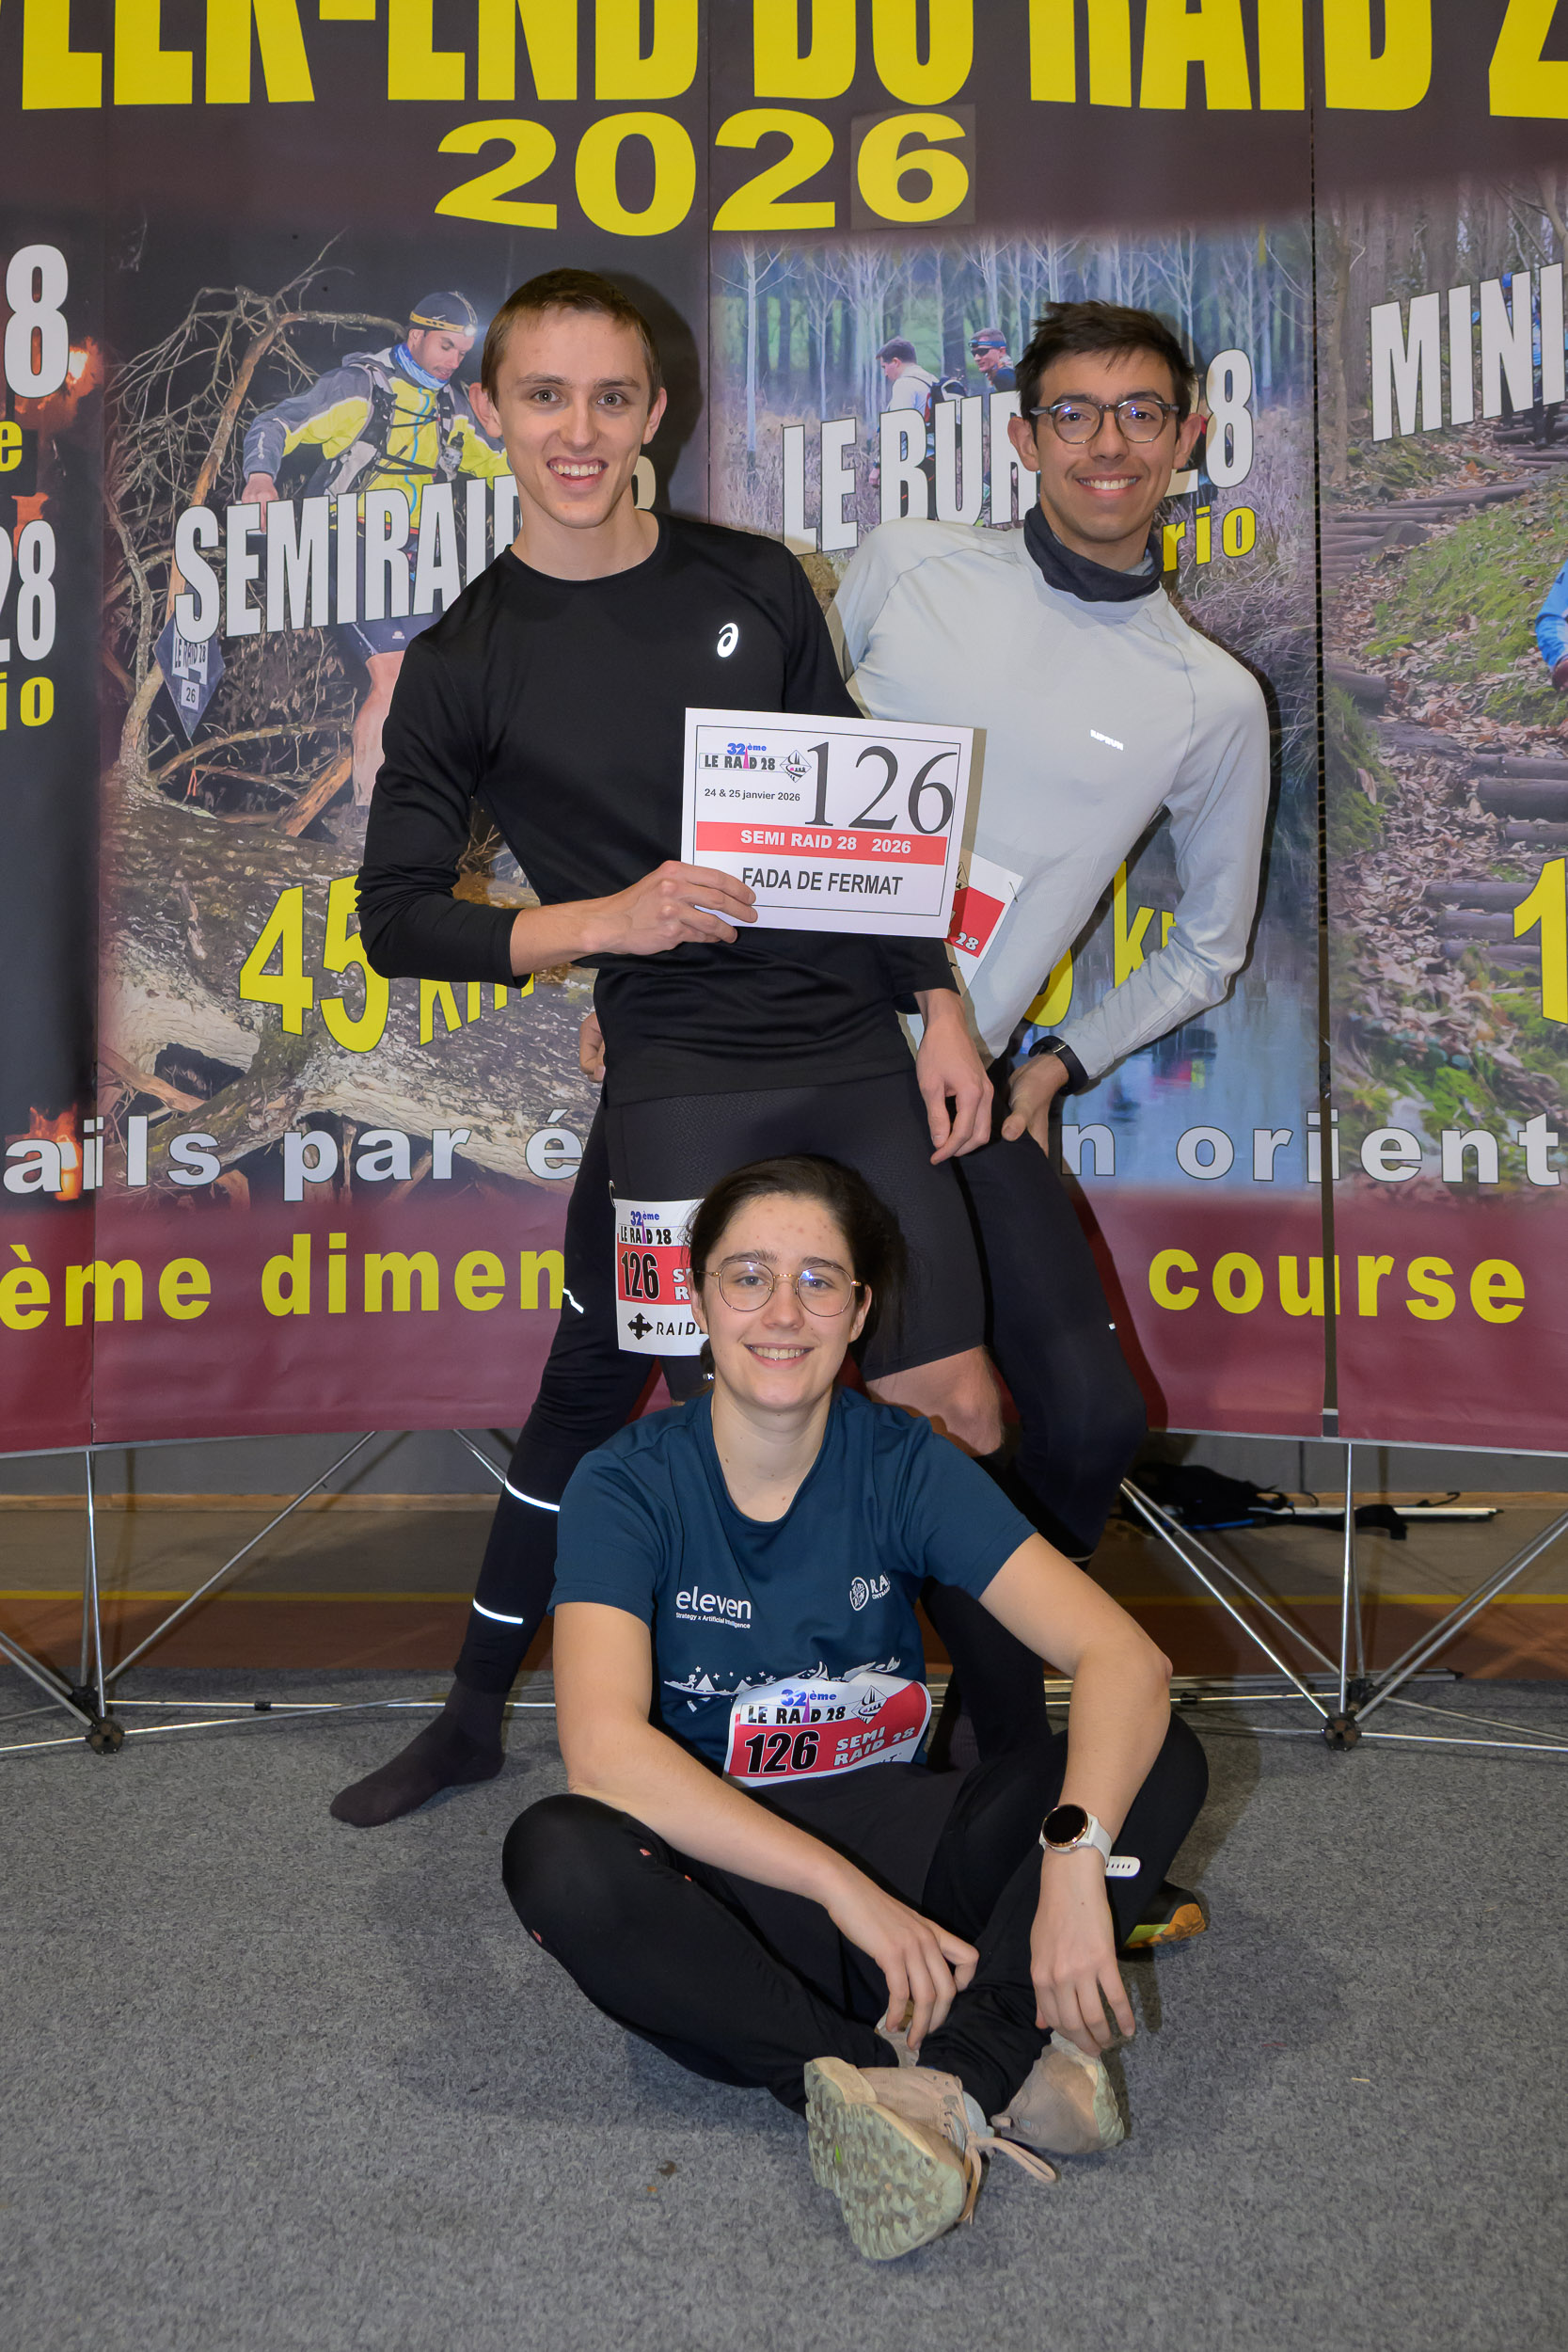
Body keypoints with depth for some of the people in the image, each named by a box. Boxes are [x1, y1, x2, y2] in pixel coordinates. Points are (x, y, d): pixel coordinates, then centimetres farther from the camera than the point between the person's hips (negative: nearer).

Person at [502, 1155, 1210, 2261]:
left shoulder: (903, 1465, -6)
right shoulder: (629, 1485, -11)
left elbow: (1124, 1654, -16)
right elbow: (605, 1747, -27)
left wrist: (1076, 1854, -34)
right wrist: (847, 1890, -33)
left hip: (894, 1852, 2)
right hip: (714, 1894, -2)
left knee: (1162, 1757, -18)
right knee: (555, 1854, -35)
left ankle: (951, 2081, -33)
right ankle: (1004, 2073, -31)